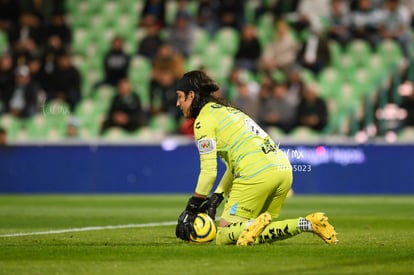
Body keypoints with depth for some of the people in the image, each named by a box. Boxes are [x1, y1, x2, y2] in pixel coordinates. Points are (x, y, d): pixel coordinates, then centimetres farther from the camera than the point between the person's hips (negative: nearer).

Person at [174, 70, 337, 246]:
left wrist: (190, 209, 2)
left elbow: (208, 172, -5)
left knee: (223, 237, -1)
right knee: (258, 236, 15)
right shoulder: (227, 110, 29)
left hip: (256, 174, -8)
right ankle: (309, 223, 0)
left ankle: (252, 225, -29)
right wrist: (215, 199, 26)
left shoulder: (204, 120, 1)